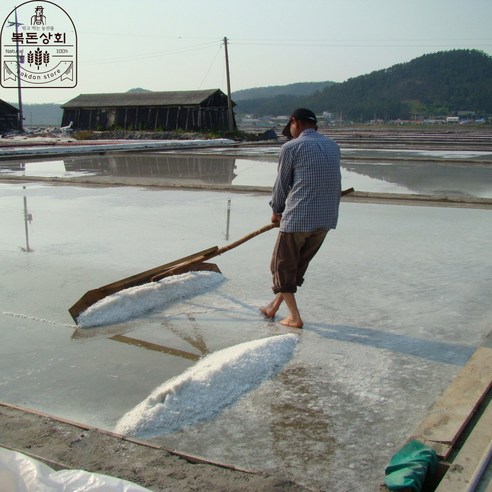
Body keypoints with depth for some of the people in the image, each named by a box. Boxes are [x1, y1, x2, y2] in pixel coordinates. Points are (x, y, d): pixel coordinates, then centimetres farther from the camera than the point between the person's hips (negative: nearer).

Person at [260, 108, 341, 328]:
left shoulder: (291, 147, -5)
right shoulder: (333, 146, 12)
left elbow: (282, 183, 2)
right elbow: (332, 182, 16)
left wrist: (276, 211, 19)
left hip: (297, 218, -6)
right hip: (327, 219, 7)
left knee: (282, 266, 10)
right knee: (298, 265, 19)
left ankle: (295, 317, 12)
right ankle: (274, 306, 32)